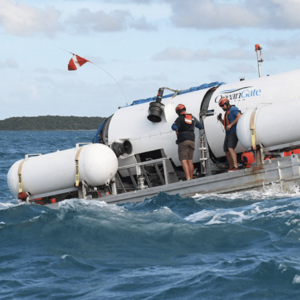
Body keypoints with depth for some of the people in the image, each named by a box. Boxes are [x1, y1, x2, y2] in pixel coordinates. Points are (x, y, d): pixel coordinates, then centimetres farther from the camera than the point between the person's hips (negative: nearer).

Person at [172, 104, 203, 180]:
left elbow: (174, 127, -19)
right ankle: (191, 178, 11)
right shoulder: (193, 118, 14)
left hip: (183, 141, -6)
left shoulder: (180, 119, -5)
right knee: (190, 160, 12)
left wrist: (176, 129, 5)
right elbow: (200, 126, 25)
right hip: (191, 140, 6)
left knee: (184, 160, -10)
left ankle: (188, 178, -23)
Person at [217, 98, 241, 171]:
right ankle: (231, 167, 17)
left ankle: (235, 166, -32)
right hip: (228, 134, 10)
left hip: (234, 132, -10)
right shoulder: (227, 112, 22)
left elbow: (239, 117, -21)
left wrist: (230, 125, -22)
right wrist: (220, 119, 12)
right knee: (226, 150, 9)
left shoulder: (233, 109, -6)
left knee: (230, 148, -24)